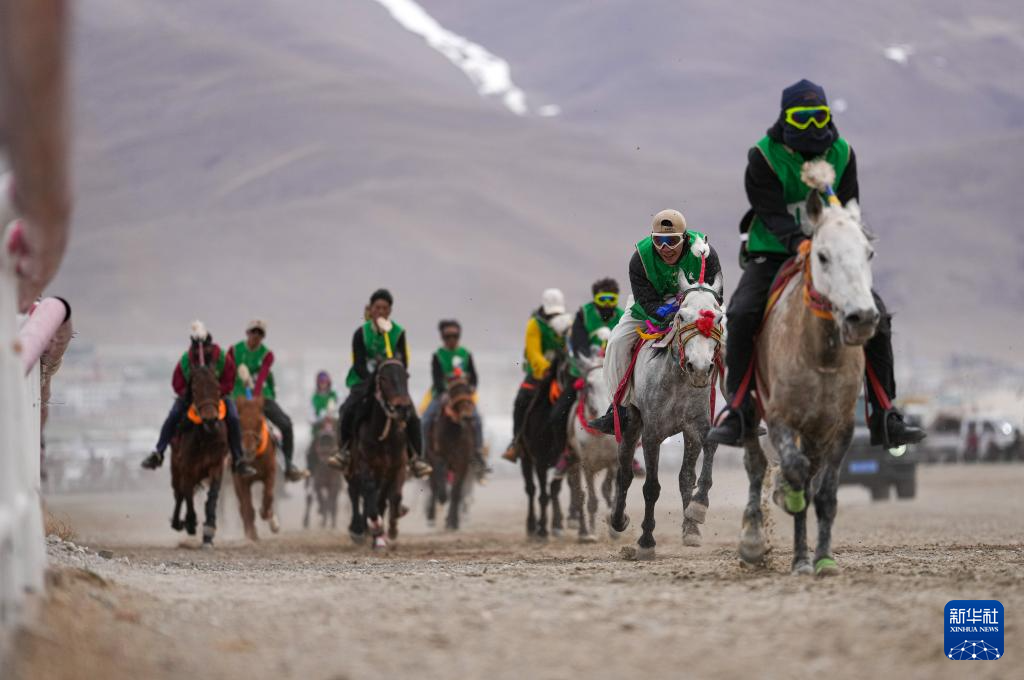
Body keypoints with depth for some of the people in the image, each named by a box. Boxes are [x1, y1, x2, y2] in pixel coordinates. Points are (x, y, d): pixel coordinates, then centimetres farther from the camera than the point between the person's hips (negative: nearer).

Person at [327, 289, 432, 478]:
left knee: (412, 417, -20)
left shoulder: (398, 333, 1)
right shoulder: (361, 333, -1)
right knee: (347, 411, -25)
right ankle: (345, 451, -8)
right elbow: (359, 364, -6)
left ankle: (416, 458, -11)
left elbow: (404, 363, -1)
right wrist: (372, 380, -23)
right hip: (365, 382, 0)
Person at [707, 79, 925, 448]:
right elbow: (772, 212, -17)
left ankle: (883, 416, -4)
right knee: (741, 314, -26)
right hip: (772, 253, -3)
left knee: (876, 315, -12)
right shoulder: (763, 157, -9)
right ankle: (738, 409, -14)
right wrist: (798, 241, -35)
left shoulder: (842, 154, 2)